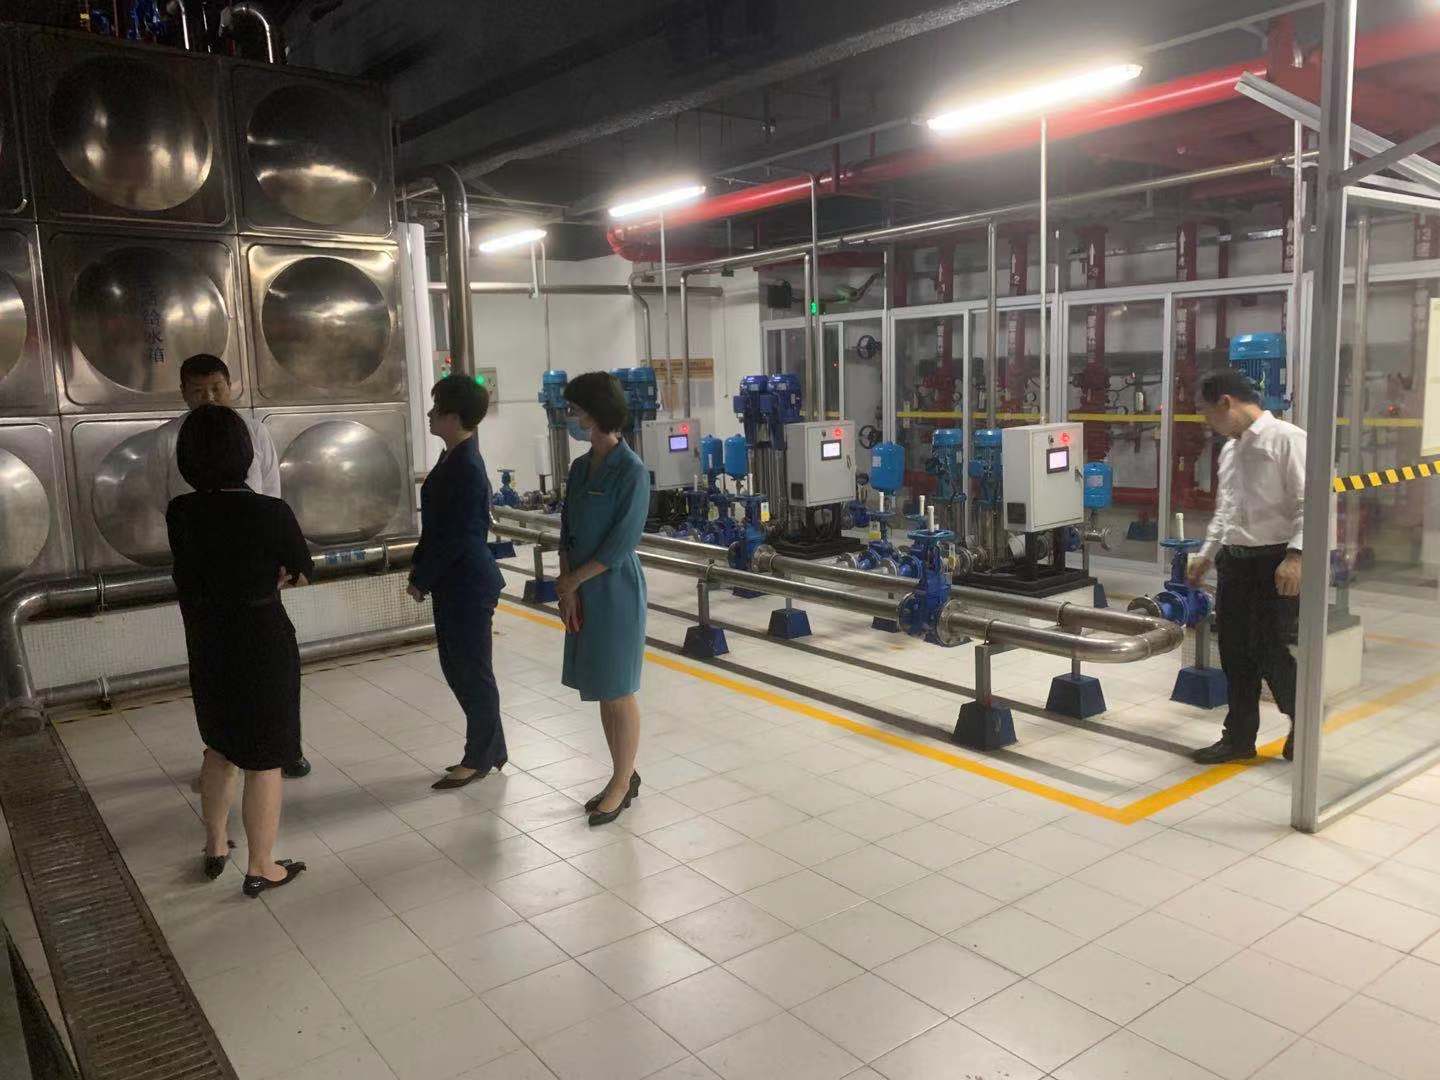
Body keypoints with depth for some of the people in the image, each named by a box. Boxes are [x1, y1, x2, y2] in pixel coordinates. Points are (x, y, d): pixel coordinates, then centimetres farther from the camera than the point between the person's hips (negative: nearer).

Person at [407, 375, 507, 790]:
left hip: (468, 584, -10)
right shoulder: (454, 458, 9)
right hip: (453, 583, 10)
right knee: (457, 666, 16)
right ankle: (488, 749, 28)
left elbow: (456, 537, -20)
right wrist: (419, 565, 10)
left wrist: (422, 580, -12)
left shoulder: (467, 469, -20)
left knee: (472, 671, 3)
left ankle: (480, 758, 17)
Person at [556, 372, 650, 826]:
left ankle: (622, 782, 18)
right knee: (601, 690, 14)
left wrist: (573, 579, -10)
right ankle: (625, 776, 28)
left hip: (616, 591, -7)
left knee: (618, 692, 3)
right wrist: (567, 587, -5)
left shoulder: (631, 471, -14)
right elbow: (567, 530, 8)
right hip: (583, 594, 7)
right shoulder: (580, 467, 8)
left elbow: (623, 541, -18)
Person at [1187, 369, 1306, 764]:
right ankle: (1239, 737, 22)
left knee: (1270, 651, -2)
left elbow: (1308, 504, -16)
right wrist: (1206, 555, 23)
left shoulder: (1287, 439, -11)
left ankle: (1302, 723, 23)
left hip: (1274, 562, -7)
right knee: (1235, 653, 11)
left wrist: (1294, 556, -24)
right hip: (1234, 561, 8)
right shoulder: (1229, 450, 14)